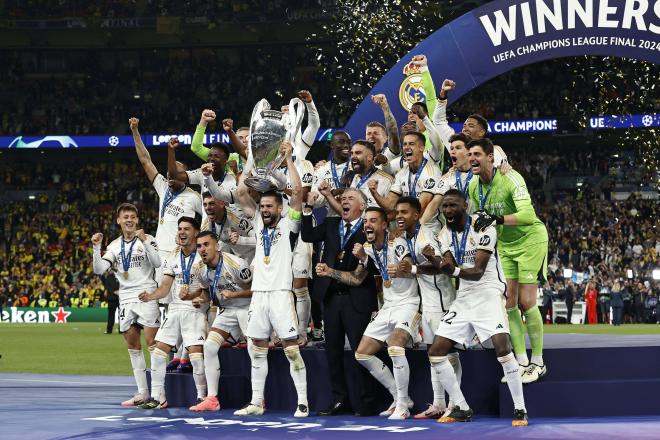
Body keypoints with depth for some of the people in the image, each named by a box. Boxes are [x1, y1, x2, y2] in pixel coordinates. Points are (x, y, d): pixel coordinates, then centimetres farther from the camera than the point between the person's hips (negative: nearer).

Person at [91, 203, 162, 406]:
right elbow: (99, 269, 3)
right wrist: (96, 248, -10)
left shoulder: (148, 239, 0)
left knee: (153, 343, -11)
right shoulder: (115, 246, 12)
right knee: (133, 347, 5)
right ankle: (142, 393, 10)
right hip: (126, 299, 5)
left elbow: (157, 263, -16)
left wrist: (145, 241, -26)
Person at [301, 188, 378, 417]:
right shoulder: (331, 225, 13)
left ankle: (367, 402, 5)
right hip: (331, 296, 6)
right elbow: (308, 235, 2)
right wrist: (308, 207, -4)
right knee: (333, 350, 9)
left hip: (356, 298, -5)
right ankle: (339, 399, 17)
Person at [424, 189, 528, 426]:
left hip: (488, 293, -7)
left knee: (502, 348, -26)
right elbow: (451, 268, -5)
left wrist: (455, 270, -40)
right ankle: (461, 409, 10)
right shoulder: (445, 235, 8)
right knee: (435, 353, 0)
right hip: (463, 297, 7)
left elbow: (478, 271, -20)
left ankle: (520, 410, -16)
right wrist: (434, 260, -26)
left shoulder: (483, 228, -13)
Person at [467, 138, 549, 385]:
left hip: (530, 240, -7)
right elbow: (482, 219, 13)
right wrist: (477, 222, -7)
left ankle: (538, 362, 1)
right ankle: (521, 362, 8)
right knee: (508, 302, 1)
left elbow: (528, 215, -37)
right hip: (505, 245, 7)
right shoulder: (474, 186, -3)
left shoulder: (510, 179, -25)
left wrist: (496, 219, -46)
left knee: (526, 302, -10)